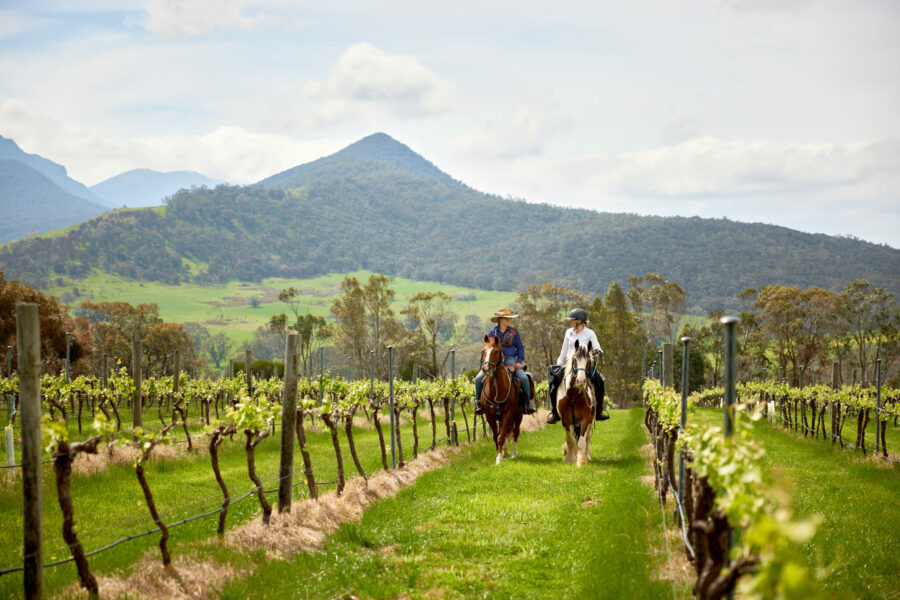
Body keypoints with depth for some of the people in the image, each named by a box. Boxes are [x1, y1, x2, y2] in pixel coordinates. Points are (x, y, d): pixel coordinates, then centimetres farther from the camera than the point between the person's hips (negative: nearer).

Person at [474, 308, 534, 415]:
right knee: (478, 379, -17)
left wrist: (519, 361, -3)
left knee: (524, 378, -24)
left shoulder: (514, 332, 6)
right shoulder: (492, 333, 7)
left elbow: (520, 348, 11)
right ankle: (478, 402, 2)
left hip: (510, 360, -1)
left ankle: (527, 402, -6)